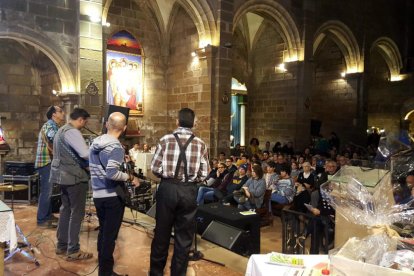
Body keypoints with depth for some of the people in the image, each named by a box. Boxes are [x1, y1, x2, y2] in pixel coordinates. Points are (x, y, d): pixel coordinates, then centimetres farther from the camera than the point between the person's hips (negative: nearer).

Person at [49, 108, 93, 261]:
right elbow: (86, 154, -28)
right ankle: (73, 251, 4)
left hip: (63, 175, 10)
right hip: (74, 176, -10)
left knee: (65, 209, 17)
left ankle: (61, 245, 26)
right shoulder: (72, 132, -18)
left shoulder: (61, 130, 15)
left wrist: (86, 164, 16)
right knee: (77, 213, -2)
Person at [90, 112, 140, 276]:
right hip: (112, 197, -8)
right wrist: (131, 178, -17)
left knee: (103, 232, 20)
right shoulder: (116, 147, -19)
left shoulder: (95, 143, 7)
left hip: (98, 195, 8)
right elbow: (112, 173, -30)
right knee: (110, 236, 3)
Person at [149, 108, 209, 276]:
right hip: (189, 192, 0)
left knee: (162, 232, 14)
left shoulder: (165, 140, -6)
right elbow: (203, 174, -4)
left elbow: (155, 168, -6)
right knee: (184, 235, 12)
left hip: (167, 189, 0)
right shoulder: (200, 144, -4)